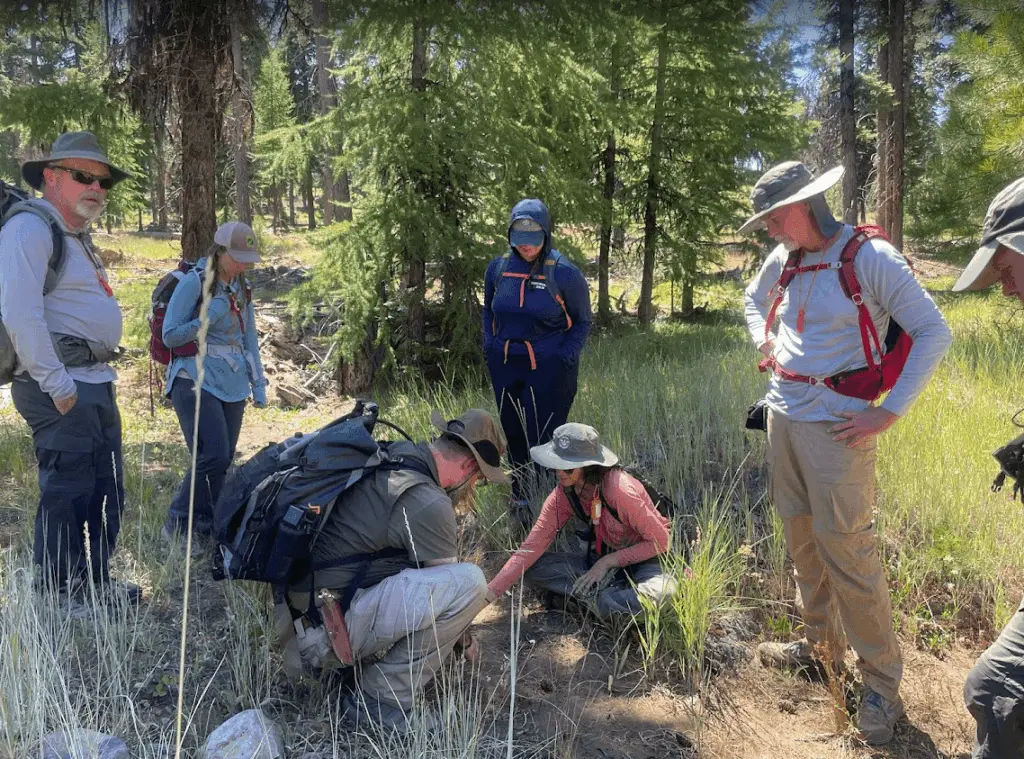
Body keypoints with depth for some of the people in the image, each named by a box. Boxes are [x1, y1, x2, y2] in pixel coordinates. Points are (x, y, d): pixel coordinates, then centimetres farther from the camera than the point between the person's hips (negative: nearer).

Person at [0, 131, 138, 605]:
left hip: (97, 384, 10)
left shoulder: (76, 236, 21)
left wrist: (101, 378, 19)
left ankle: (95, 585, 27)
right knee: (67, 494, -4)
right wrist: (57, 384, -21)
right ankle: (58, 599, 7)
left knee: (106, 491, 15)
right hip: (62, 387, -10)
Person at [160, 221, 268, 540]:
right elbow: (170, 336, -6)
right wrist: (207, 318, -18)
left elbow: (250, 339, 20)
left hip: (232, 386, 7)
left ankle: (207, 529, 16)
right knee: (213, 456, -18)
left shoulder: (242, 288, 14)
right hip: (196, 382, -6)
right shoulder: (194, 282, -6)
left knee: (223, 462, 5)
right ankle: (177, 526, -2)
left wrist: (258, 383, 15)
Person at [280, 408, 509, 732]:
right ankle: (383, 701, -5)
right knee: (468, 582, -17)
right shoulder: (428, 505, -19)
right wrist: (464, 638, 16)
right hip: (328, 630, -9)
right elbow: (452, 587, -4)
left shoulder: (395, 454, 7)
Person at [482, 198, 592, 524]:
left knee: (543, 438, -6)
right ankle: (519, 495, 31)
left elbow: (582, 322, 0)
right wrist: (489, 345, 8)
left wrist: (565, 358, -11)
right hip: (504, 365, 5)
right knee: (513, 434, 14)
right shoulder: (498, 268, 3)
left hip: (548, 367, -5)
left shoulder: (565, 273, -10)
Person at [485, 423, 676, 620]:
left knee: (662, 591, -40)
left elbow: (660, 541, -20)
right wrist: (488, 594, -22)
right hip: (602, 557, 5)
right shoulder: (564, 494, -12)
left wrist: (608, 562, -22)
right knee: (532, 568, -14)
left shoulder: (620, 490, -29)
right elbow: (532, 547, -14)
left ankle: (595, 600, -19)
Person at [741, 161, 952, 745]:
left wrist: (889, 414, -16)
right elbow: (754, 300, 30)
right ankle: (822, 646, 32)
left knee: (847, 550, -5)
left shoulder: (870, 258, -12)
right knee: (802, 538, 15)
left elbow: (935, 334, -13)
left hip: (836, 424, -7)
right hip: (784, 414, 7)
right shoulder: (784, 260, 8)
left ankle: (882, 682, 10)